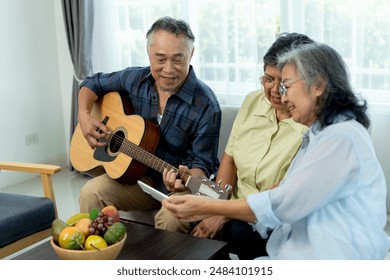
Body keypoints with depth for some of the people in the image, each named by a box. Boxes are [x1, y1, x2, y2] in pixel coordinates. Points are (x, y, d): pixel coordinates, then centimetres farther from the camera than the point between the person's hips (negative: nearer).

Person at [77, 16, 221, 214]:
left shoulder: (206, 105, -19)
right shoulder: (135, 79, -4)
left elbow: (202, 162, -17)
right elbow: (93, 84, 13)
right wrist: (84, 116, -5)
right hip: (138, 175, 5)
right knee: (90, 193, -19)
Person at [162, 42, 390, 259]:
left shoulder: (342, 139, -16)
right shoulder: (320, 136, 16)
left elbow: (281, 205, -18)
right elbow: (283, 202, 10)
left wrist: (207, 207, -11)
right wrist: (209, 210, 2)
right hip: (298, 254, 8)